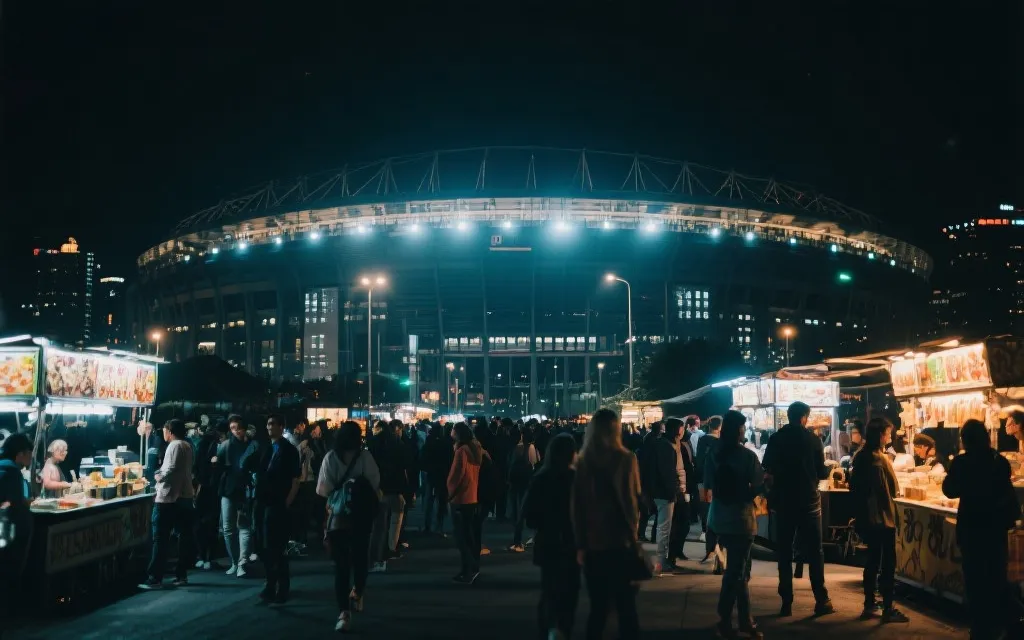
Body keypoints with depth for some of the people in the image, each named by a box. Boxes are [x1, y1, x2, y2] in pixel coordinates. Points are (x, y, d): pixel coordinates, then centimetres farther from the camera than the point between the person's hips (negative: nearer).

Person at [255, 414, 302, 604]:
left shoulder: (289, 450, -3)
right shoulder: (265, 450, 14)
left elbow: (295, 481, -7)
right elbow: (259, 476, 17)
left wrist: (287, 503, -14)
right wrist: (257, 499, 6)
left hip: (279, 505, -6)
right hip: (264, 504, 6)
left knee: (278, 548, -4)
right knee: (266, 547, 9)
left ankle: (282, 588, 3)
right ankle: (271, 585, 19)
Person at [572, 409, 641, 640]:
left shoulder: (583, 461, -1)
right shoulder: (625, 458, -9)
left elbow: (577, 506, -2)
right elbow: (632, 498, -11)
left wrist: (580, 544, 4)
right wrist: (633, 532, 0)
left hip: (592, 543, 3)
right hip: (621, 541, -3)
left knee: (598, 607, 12)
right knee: (626, 606, 8)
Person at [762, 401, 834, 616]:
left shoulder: (775, 439, 0)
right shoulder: (812, 439, -6)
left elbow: (768, 470, 3)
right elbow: (822, 472, -2)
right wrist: (829, 470, 18)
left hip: (783, 501, 2)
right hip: (808, 501, -2)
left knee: (784, 552, 6)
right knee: (814, 551, 6)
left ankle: (786, 602, 4)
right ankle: (821, 601, 4)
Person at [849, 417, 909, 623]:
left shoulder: (860, 457, 6)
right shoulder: (880, 459, -17)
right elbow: (893, 489, -15)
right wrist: (889, 493, 6)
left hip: (865, 516, 8)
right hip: (881, 517, -8)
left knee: (872, 560, 15)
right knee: (888, 563, -1)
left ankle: (869, 605, 18)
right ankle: (888, 609, 0)